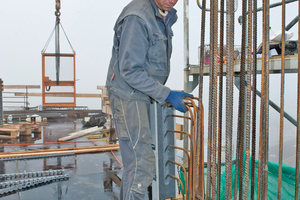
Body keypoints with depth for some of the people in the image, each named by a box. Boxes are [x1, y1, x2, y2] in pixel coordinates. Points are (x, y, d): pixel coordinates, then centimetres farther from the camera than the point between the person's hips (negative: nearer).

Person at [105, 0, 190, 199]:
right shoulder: (137, 17, -22)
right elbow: (130, 71, -24)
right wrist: (167, 95, -22)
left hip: (142, 96, 10)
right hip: (128, 97, -9)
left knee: (137, 158, 18)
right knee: (142, 162, -10)